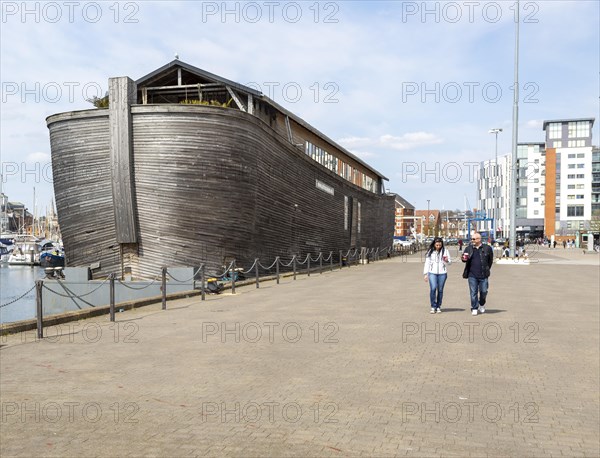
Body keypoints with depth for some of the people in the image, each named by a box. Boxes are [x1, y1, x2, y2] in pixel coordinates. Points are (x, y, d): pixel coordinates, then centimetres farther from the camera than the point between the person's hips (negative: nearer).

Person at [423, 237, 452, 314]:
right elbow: (427, 263, 10)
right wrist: (425, 273, 6)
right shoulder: (430, 251, 6)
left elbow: (450, 262, 7)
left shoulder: (445, 251, 4)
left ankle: (438, 307, 15)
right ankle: (433, 307, -6)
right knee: (433, 288, -15)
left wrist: (447, 260, -17)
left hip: (442, 273, 1)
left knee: (440, 290, 4)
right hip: (432, 273, -1)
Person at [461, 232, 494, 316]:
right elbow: (464, 258, 10)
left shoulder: (487, 248, 1)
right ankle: (474, 309, 11)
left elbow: (490, 260, 10)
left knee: (483, 291, 7)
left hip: (483, 275, -1)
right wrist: (464, 258, -13)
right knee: (473, 292, 2)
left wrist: (487, 269, 7)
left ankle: (482, 305, 32)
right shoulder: (468, 248, 7)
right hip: (472, 275, 1)